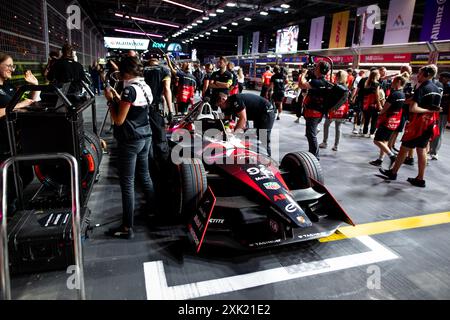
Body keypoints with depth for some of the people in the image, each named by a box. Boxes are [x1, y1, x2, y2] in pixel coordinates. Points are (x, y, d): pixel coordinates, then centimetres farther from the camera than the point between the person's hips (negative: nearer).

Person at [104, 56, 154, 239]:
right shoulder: (145, 87, 10)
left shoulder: (130, 89, -17)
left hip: (130, 140, -9)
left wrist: (110, 100, -6)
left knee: (127, 183, -3)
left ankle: (127, 228, 3)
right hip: (145, 136, 9)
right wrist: (117, 97, 14)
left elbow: (118, 120, -17)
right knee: (144, 175, 21)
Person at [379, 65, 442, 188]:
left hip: (418, 123, -7)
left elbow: (412, 108, -25)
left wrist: (428, 110, -17)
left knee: (404, 148, 4)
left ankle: (393, 172, 15)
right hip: (430, 123, 8)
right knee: (421, 150, 11)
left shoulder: (421, 89, -15)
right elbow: (436, 107, 16)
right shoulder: (437, 89, 10)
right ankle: (420, 179, 14)